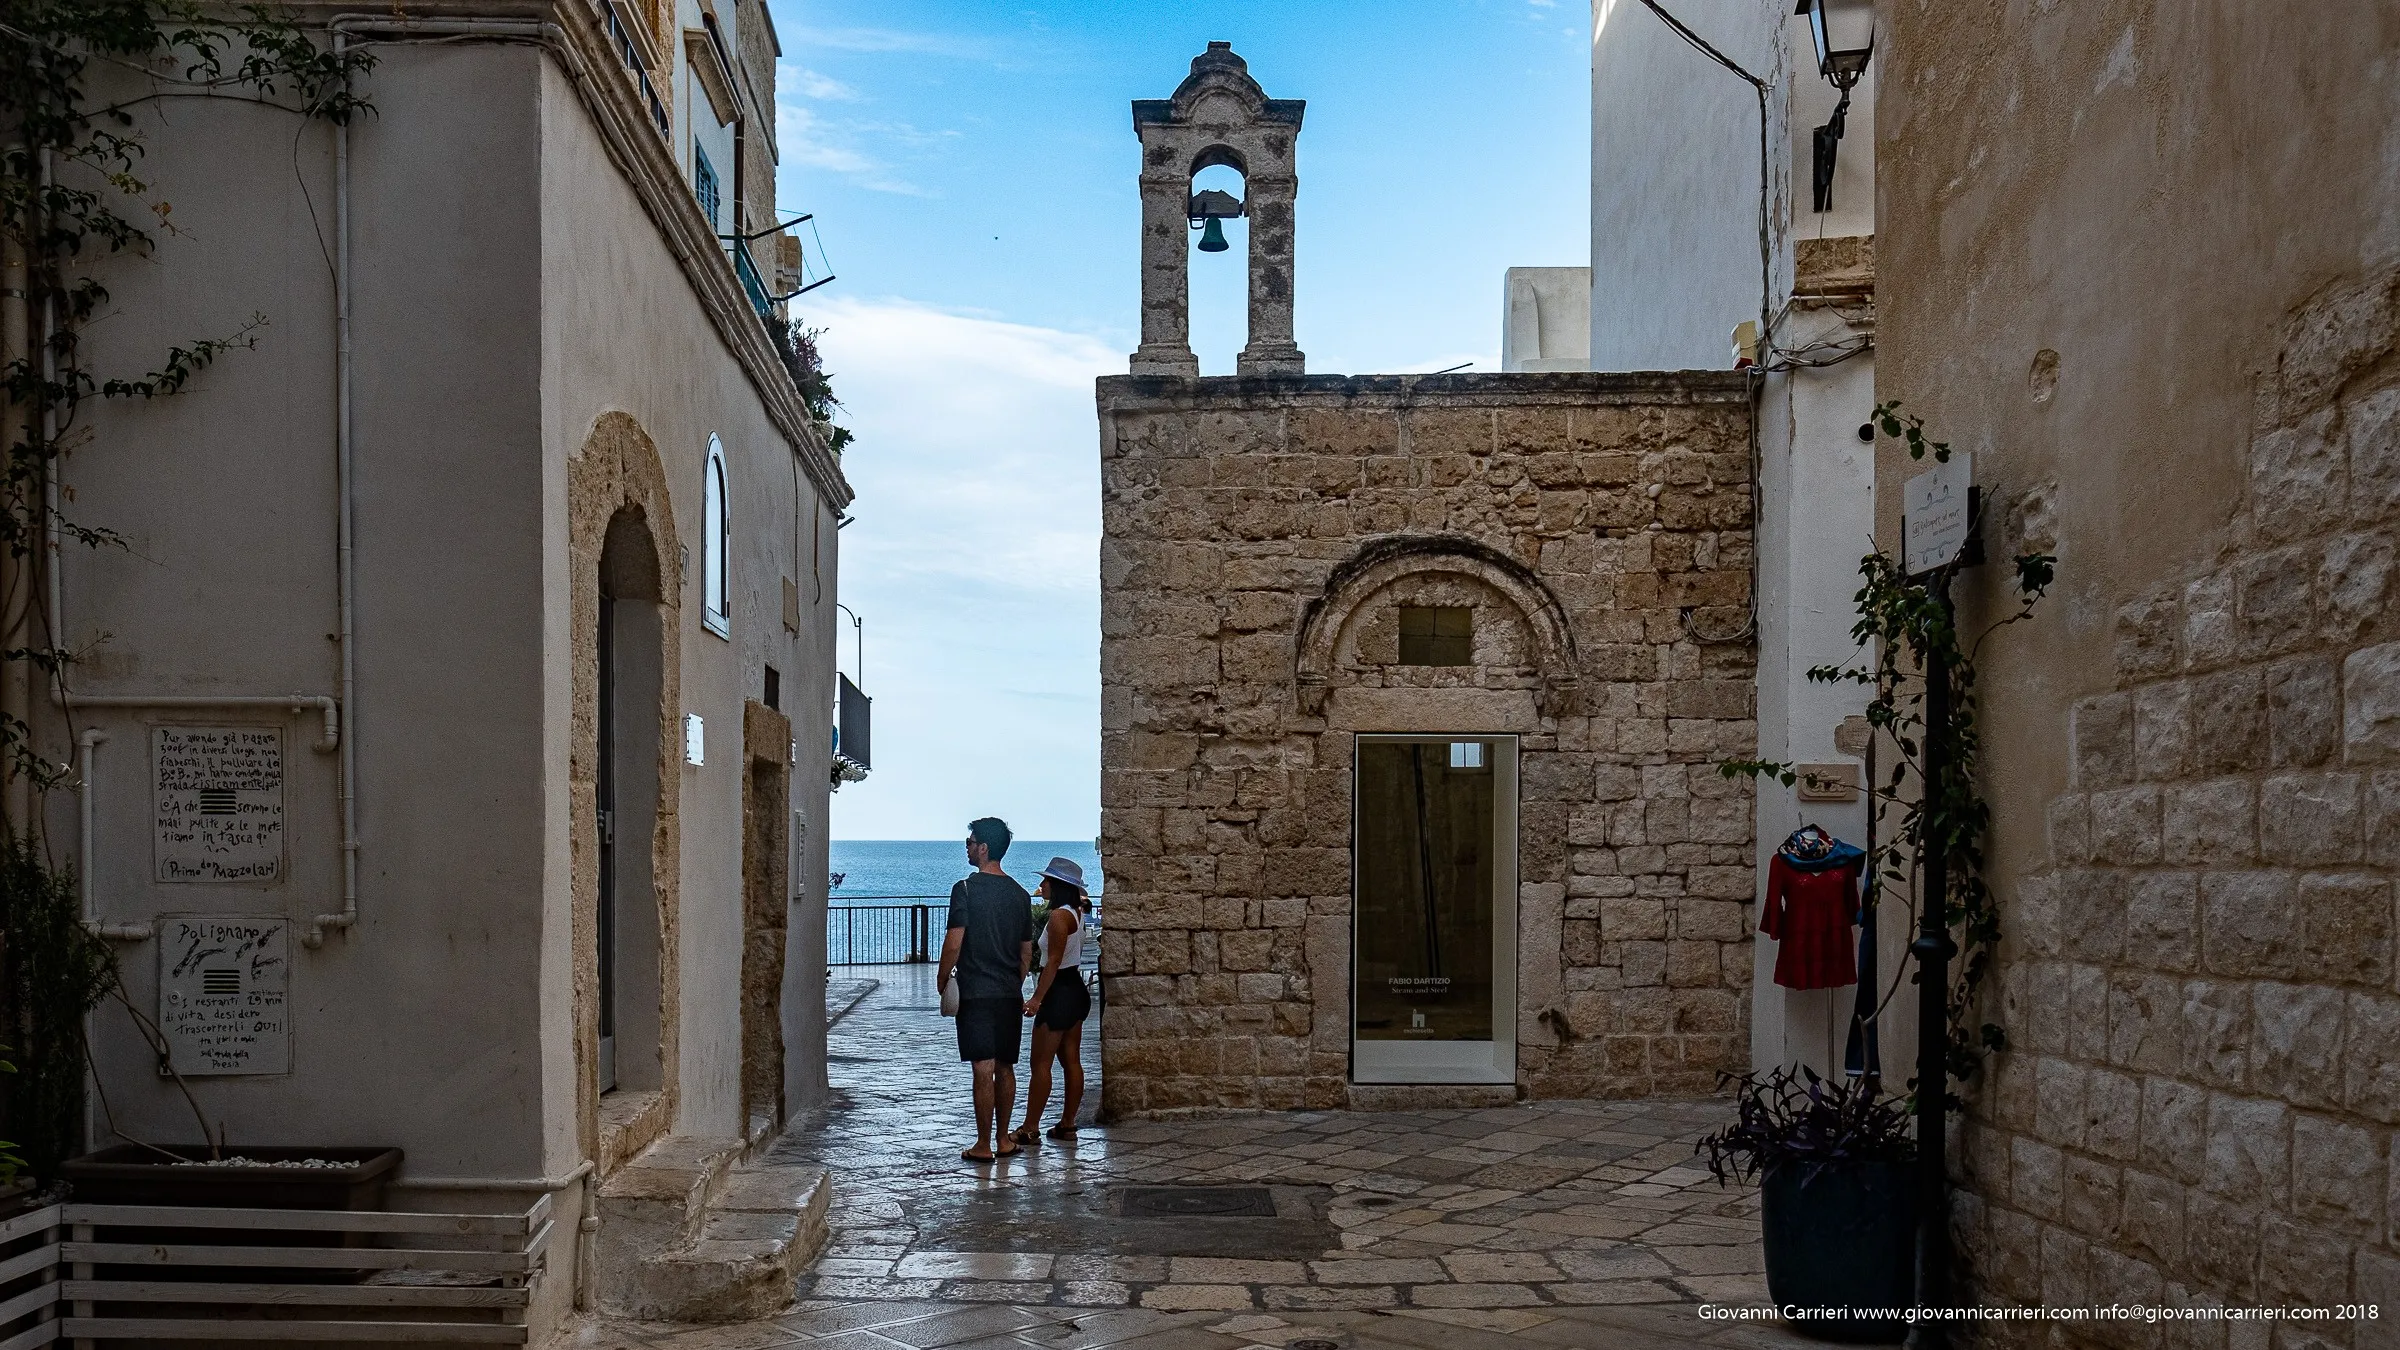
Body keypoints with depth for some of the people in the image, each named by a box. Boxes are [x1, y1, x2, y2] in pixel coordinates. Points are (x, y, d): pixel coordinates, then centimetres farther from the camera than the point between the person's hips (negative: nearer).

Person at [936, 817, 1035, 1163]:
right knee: (1005, 1068, 13)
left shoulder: (966, 889, -11)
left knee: (984, 1069, -4)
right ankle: (1003, 1139, 20)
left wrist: (942, 978, 1)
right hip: (1010, 995, 5)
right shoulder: (1020, 894, 8)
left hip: (975, 993, -5)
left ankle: (983, 1145, 1)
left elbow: (954, 943, -15)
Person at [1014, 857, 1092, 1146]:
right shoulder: (1077, 912, 8)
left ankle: (1030, 1129, -4)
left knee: (1040, 1063, -6)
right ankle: (1067, 1124, 14)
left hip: (1059, 992, -10)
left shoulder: (1059, 916, -18)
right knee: (1071, 1060, 10)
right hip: (1076, 989, 10)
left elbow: (1053, 962, -22)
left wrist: (1037, 998, -23)